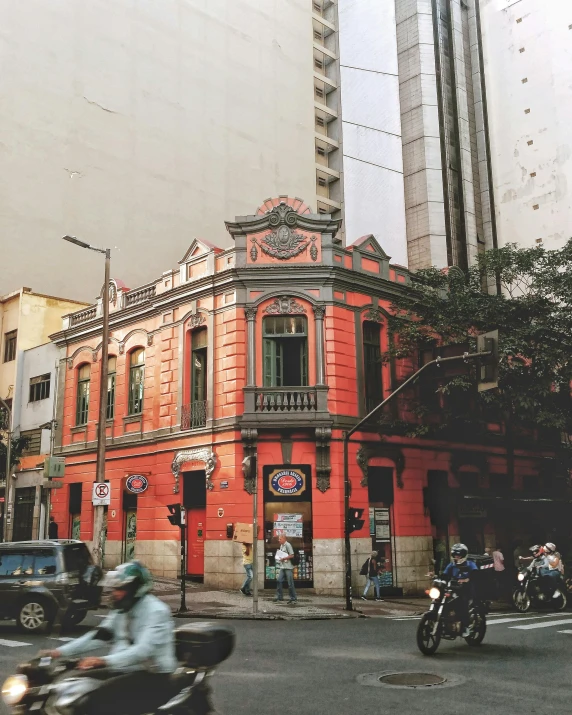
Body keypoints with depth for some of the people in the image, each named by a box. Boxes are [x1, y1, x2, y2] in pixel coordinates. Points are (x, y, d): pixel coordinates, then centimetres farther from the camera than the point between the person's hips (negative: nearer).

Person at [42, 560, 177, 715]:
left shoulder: (156, 611, -17)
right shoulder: (122, 610, 12)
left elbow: (143, 649, -29)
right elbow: (98, 636, 10)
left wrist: (104, 661, -42)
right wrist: (61, 651, -2)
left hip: (153, 678, -9)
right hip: (125, 670, 9)